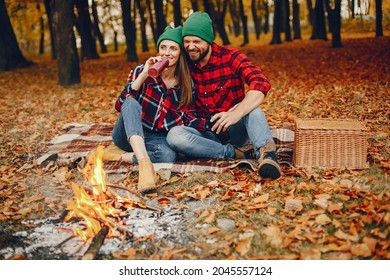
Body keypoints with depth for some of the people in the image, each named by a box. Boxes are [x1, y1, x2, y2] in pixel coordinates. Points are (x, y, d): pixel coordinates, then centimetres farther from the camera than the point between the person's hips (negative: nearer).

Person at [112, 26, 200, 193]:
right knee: (132, 103, -35)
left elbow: (187, 118, 2)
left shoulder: (186, 84, 0)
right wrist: (143, 76, -25)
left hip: (157, 138, 1)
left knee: (169, 156, -35)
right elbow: (120, 105, -17)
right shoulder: (141, 71, -7)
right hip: (129, 134, -1)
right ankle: (144, 163, -50)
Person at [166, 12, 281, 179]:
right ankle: (234, 154, -29)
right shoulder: (184, 64, -1)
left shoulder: (230, 57, -10)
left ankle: (265, 152, -47)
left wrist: (236, 114, -42)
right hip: (206, 133, 2)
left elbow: (261, 83, -28)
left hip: (235, 129, -2)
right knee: (174, 135, -28)